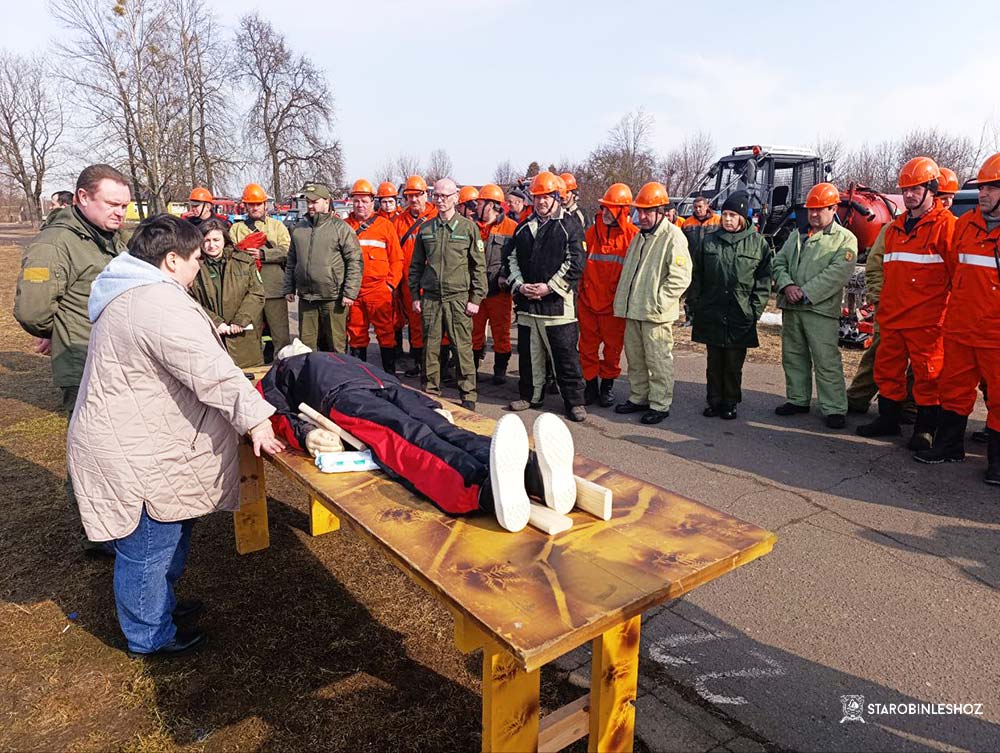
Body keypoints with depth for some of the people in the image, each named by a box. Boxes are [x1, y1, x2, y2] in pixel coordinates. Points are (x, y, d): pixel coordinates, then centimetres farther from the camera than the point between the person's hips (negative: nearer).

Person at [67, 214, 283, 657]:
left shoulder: (131, 293, 11)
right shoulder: (161, 305, -26)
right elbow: (211, 373, -30)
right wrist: (254, 418, -26)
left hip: (134, 442, 11)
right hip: (135, 457, -11)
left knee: (169, 533, 25)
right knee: (149, 547, 7)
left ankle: (160, 603, 45)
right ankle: (149, 637, 26)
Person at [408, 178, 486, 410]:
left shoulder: (468, 228, 2)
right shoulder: (425, 229, 11)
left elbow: (479, 266, 2)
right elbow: (416, 265, 16)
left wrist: (476, 298, -4)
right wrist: (415, 295, 10)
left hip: (459, 297, -3)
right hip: (430, 297, 3)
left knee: (463, 348, -2)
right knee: (430, 348, 7)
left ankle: (468, 396, 7)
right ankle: (431, 393, 19)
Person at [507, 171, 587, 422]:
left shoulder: (570, 225, -2)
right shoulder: (524, 227, 15)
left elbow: (575, 263, -9)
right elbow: (512, 259, 15)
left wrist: (549, 287, -14)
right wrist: (519, 285, -2)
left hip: (558, 302, -5)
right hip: (527, 302, 5)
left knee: (566, 355, -1)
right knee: (529, 353, 13)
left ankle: (574, 401, 9)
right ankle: (530, 396, 27)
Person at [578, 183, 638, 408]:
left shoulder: (633, 236, -5)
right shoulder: (592, 232, 4)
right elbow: (581, 264, 10)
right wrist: (579, 291, 7)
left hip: (615, 304, -3)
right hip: (588, 302, 3)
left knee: (613, 347, 9)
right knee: (588, 346, 8)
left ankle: (608, 385, 26)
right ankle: (590, 385, 23)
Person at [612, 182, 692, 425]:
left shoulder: (673, 236, -10)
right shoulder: (640, 236, 16)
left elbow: (680, 277, -17)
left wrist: (658, 301, -18)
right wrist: (624, 299, 14)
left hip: (656, 313, -8)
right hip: (634, 310, 8)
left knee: (658, 361, -1)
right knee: (635, 358, 16)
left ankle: (660, 404, 10)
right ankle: (638, 397, 30)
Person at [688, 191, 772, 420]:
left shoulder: (758, 243, 1)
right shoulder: (710, 241, 6)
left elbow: (764, 280, 0)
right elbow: (696, 276, 8)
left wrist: (756, 309, -7)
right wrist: (695, 303, 2)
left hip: (740, 317, -2)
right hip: (711, 314, 2)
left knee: (734, 364, 7)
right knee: (714, 362, 11)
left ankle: (731, 403, 21)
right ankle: (714, 401, 22)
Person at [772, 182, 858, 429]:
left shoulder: (845, 239, -1)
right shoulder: (797, 235, 18)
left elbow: (837, 274, -13)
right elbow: (779, 262, 12)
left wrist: (805, 293, -18)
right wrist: (787, 285, -8)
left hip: (820, 309, -6)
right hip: (790, 307, 6)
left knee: (827, 361, -7)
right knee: (793, 356, 13)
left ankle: (834, 408, 0)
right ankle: (798, 400, 27)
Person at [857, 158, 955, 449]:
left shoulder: (945, 224, -5)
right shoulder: (894, 228, 15)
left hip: (926, 319, -6)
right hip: (891, 316, 7)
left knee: (927, 373, 1)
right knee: (887, 369, 12)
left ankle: (925, 428, 13)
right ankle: (888, 419, 26)